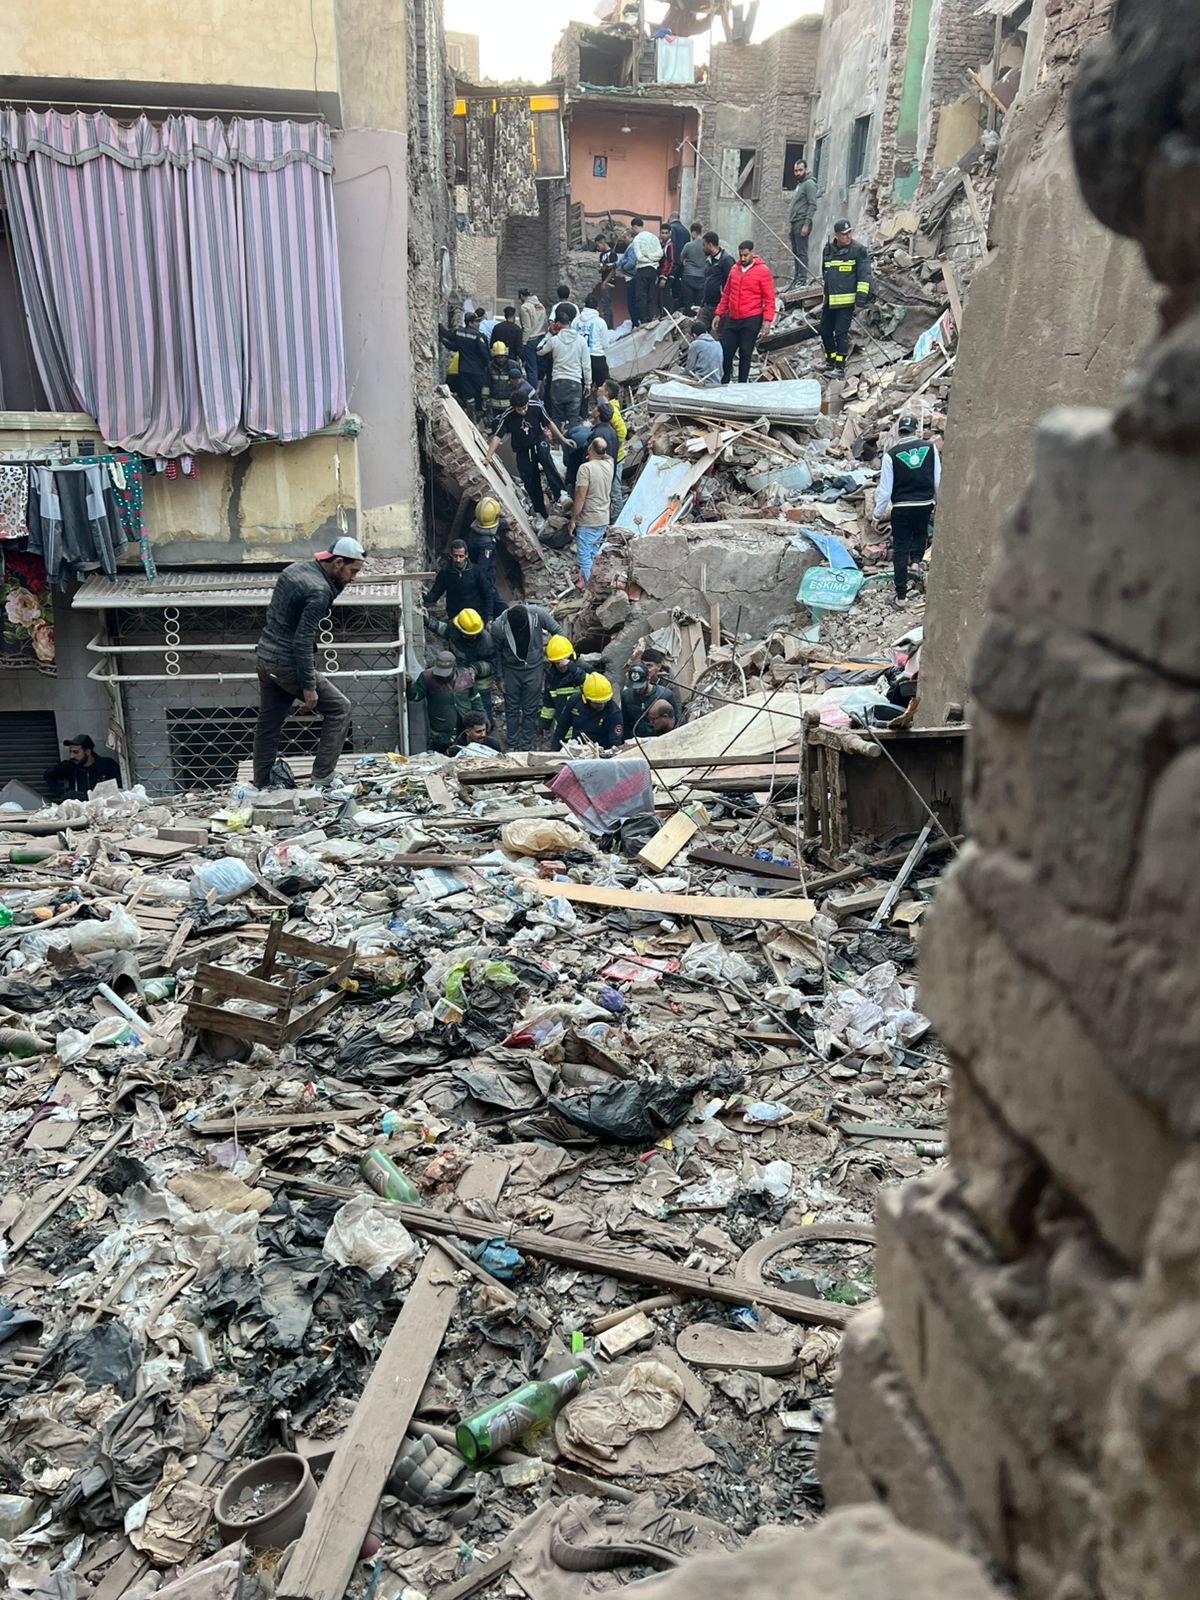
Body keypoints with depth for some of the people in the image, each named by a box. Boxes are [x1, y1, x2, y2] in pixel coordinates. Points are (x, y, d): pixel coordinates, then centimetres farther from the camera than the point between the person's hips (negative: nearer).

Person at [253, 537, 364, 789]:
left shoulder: (295, 569, 8)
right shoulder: (319, 591, -20)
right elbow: (303, 641, -23)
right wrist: (309, 686, -20)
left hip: (264, 656, 9)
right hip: (287, 663, -9)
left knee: (268, 725, 17)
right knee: (339, 708, 3)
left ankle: (260, 786, 25)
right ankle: (322, 777, 1)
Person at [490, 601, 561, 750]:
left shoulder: (538, 613, -24)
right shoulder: (498, 626, -23)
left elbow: (558, 631, -7)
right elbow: (497, 653, -6)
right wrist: (500, 678, 0)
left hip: (534, 668, 0)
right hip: (511, 670, 0)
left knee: (530, 710, 7)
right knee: (512, 709, 9)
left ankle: (527, 747, 19)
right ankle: (512, 746, 22)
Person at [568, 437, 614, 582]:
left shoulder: (586, 468, -20)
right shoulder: (609, 463, -1)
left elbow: (580, 497, -21)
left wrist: (573, 520, -14)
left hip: (587, 521, -7)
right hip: (604, 520, 7)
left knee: (584, 556, 0)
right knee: (594, 553, 19)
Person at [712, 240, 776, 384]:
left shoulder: (762, 270, -4)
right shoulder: (734, 269, 11)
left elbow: (769, 297, -6)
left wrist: (768, 319, -15)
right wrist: (719, 314, 13)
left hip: (751, 320, -5)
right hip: (732, 319, 5)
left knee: (745, 354, 1)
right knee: (725, 351, 3)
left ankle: (742, 384, 11)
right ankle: (722, 382, 16)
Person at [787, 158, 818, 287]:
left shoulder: (809, 184, -5)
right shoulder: (798, 185, 23)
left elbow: (812, 205, -14)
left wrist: (806, 224, -20)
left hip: (802, 223, -9)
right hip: (794, 223, 9)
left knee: (802, 252, -12)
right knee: (795, 252, 9)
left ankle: (802, 278, -14)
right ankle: (796, 277, 12)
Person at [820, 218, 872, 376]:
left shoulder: (858, 250, -6)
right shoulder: (828, 249, 9)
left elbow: (864, 276, -7)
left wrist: (860, 300, -13)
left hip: (846, 301, -6)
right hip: (829, 301, 6)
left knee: (841, 333, -8)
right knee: (825, 332, 13)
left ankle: (840, 366, -2)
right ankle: (830, 362, 29)